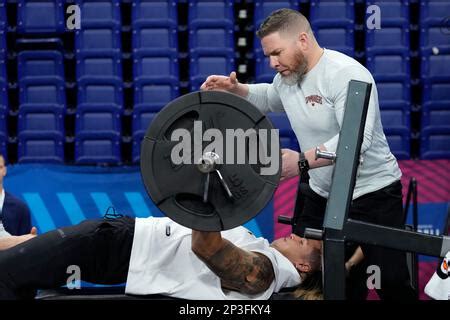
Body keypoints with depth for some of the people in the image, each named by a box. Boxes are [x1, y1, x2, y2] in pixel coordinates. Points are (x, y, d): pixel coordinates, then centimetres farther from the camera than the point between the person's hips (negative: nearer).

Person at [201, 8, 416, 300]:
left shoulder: (347, 75, -22)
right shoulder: (288, 76, 4)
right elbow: (268, 98, 30)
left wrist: (303, 162, -41)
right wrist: (234, 89, 11)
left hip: (372, 194, -8)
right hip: (321, 195, 8)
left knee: (392, 285, -7)